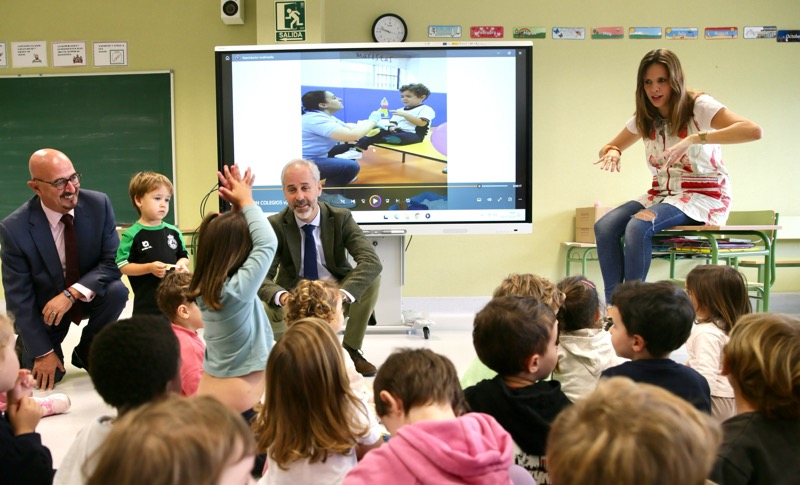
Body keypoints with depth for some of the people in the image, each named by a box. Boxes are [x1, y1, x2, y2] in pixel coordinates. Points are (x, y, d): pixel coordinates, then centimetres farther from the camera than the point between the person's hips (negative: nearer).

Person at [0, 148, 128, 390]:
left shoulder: (98, 204, -19)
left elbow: (113, 262, -16)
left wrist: (72, 294, -31)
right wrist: (43, 352, -17)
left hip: (89, 295, 2)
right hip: (44, 304, -2)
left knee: (117, 291, -28)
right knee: (43, 376, -15)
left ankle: (86, 353, -1)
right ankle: (27, 346, 23)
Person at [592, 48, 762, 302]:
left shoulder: (699, 106, -9)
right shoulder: (644, 119, 8)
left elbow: (753, 130, -24)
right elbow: (610, 147, 20)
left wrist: (694, 139, -35)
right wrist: (612, 152, -8)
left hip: (704, 195, -6)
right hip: (662, 193, 6)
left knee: (638, 226, -33)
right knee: (604, 226, -20)